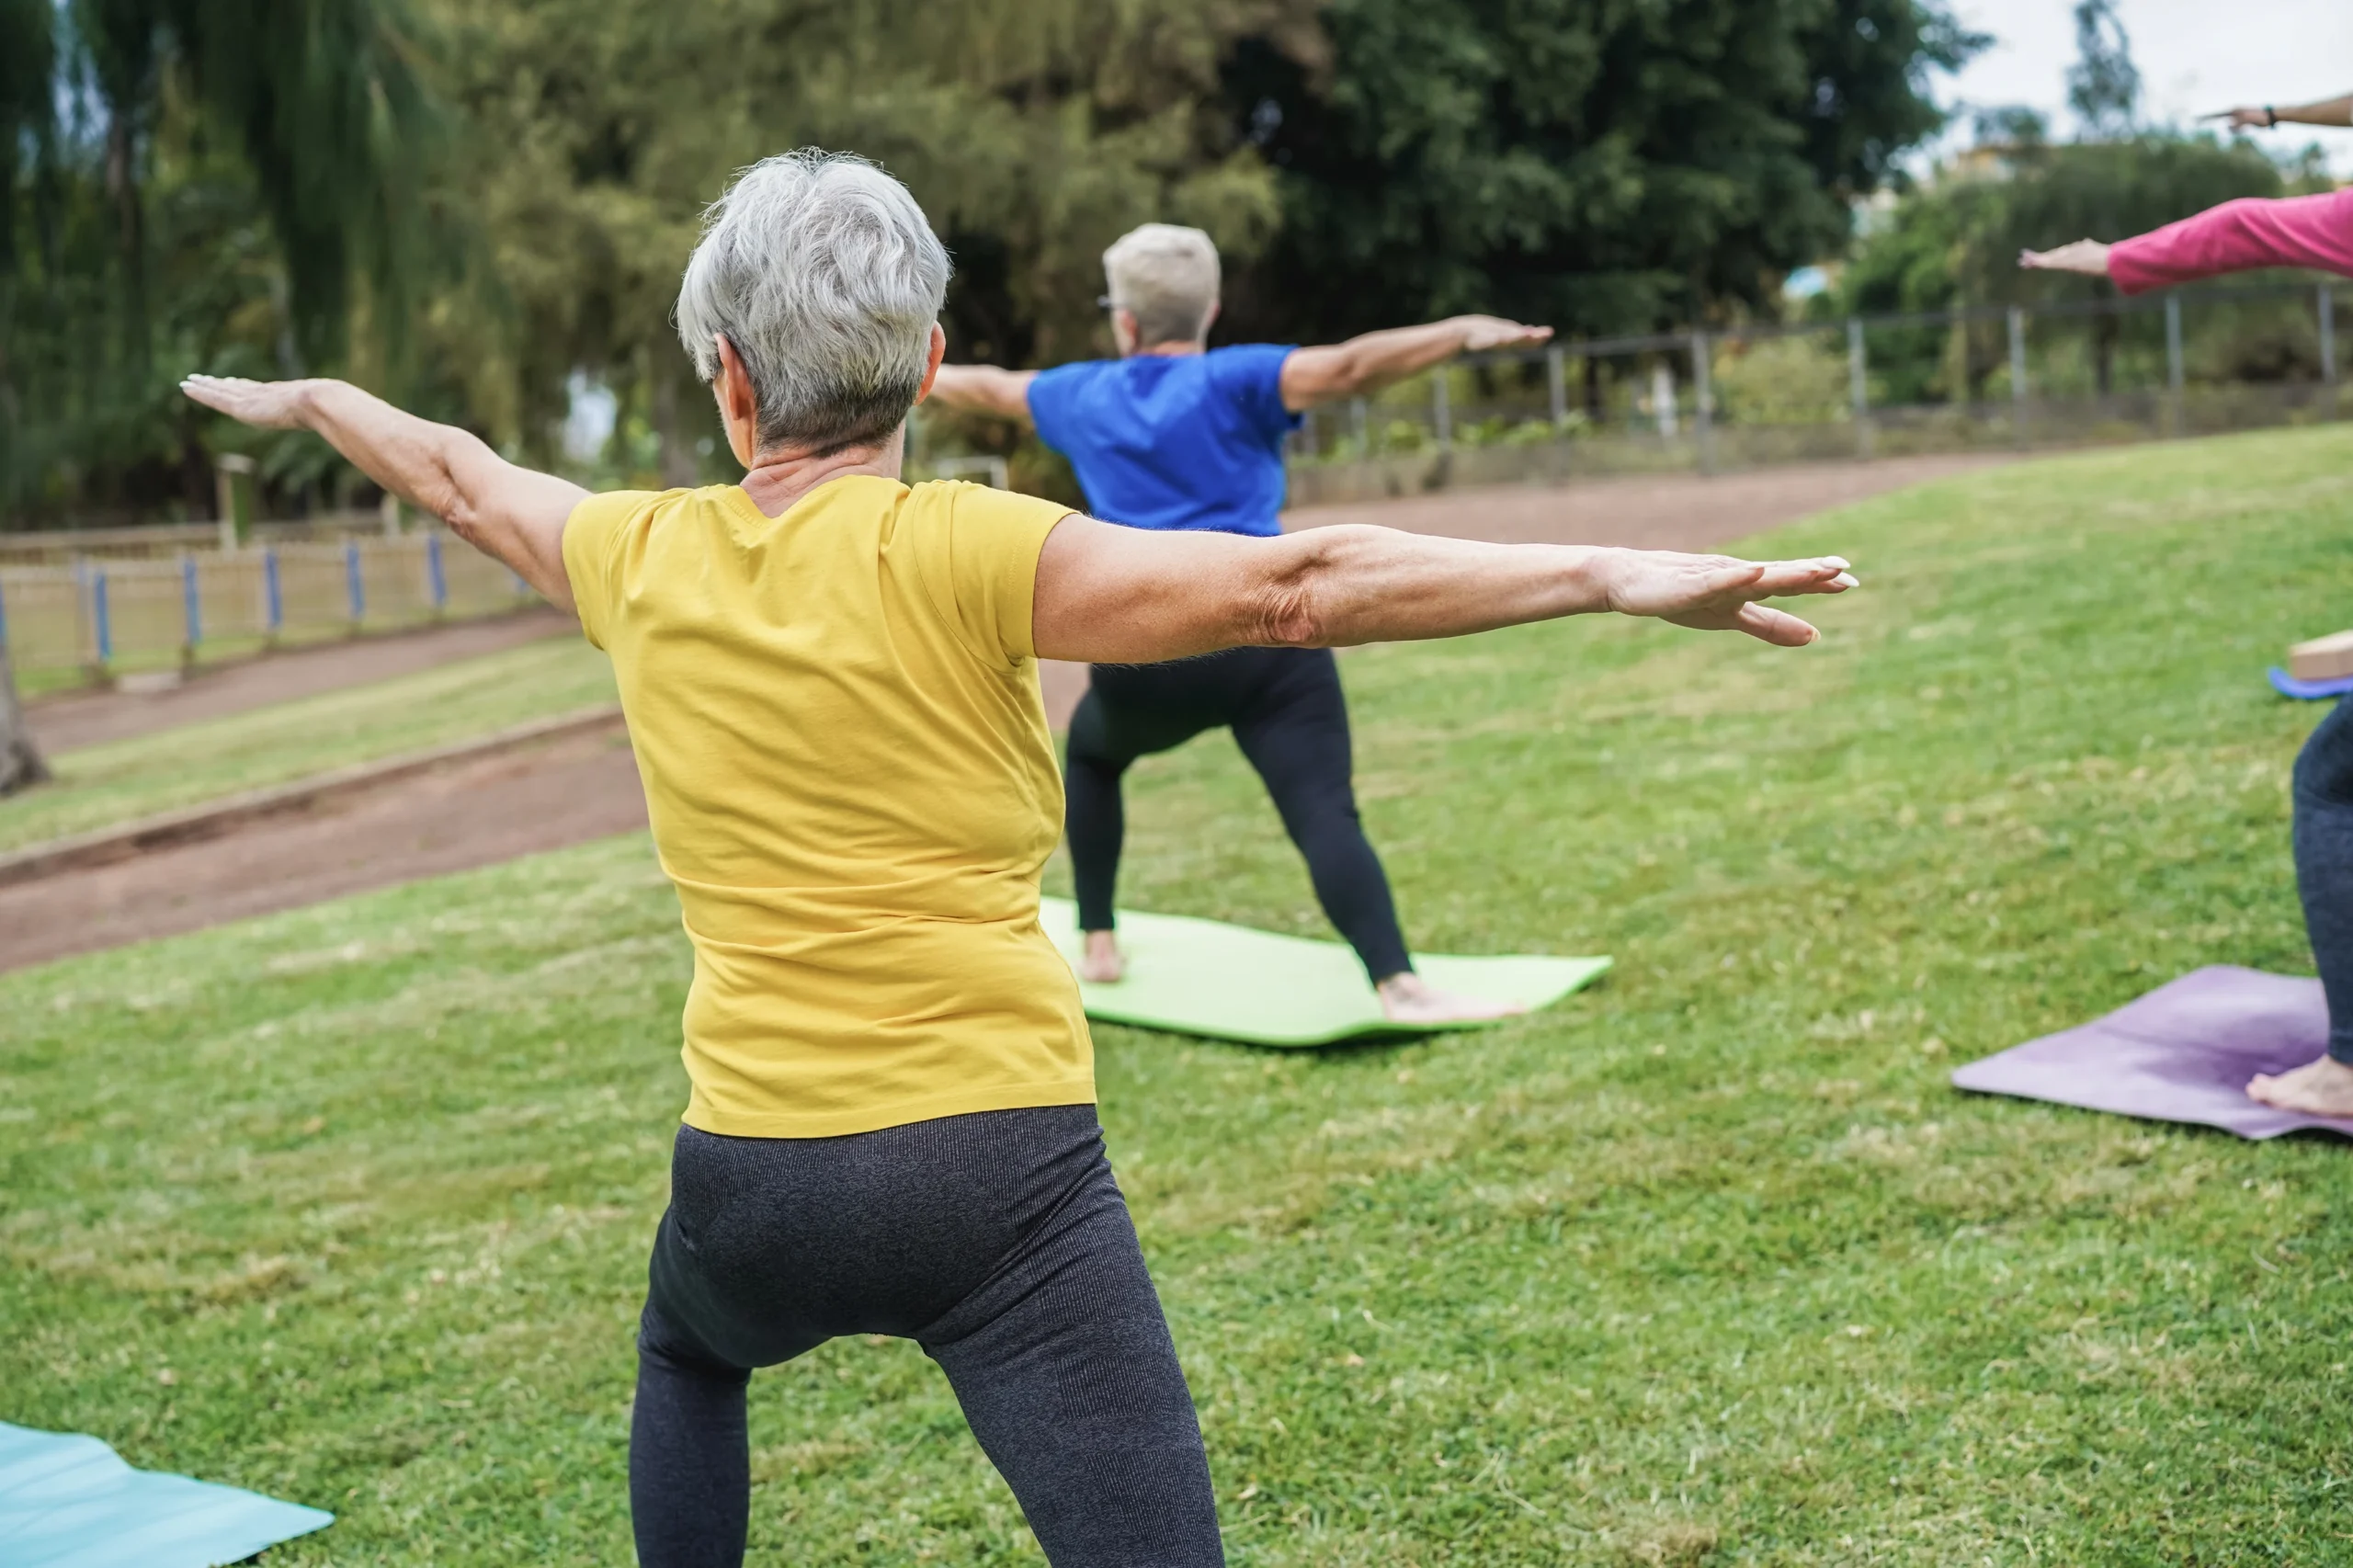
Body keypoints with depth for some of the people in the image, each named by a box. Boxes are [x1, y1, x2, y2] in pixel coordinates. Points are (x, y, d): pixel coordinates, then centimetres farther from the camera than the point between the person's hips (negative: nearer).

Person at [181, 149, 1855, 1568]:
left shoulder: (642, 556, 3)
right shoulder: (955, 553, -12)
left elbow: (463, 477, 24)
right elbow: (1289, 585, -21)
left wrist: (307, 399, 45)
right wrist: (1615, 574, -22)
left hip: (754, 1177, 5)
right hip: (1000, 1165, -5)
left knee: (686, 1353, 38)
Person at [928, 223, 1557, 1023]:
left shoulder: (1086, 395, 17)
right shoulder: (1233, 381, 4)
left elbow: (991, 388, 38)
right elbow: (1346, 368, -15)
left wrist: (931, 378, 58)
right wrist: (1464, 333, -21)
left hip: (1142, 659, 3)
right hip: (1267, 637, -3)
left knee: (1090, 753, 34)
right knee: (1325, 811, -14)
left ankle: (1098, 944, 33)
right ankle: (1398, 984, -34)